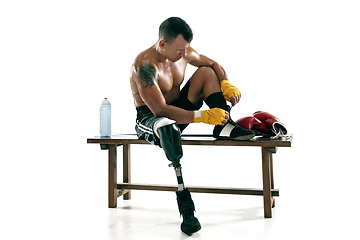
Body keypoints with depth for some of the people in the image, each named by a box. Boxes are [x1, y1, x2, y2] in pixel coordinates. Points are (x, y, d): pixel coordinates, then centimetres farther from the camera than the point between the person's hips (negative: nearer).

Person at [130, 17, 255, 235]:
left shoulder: (184, 52, -4)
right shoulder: (145, 65, -27)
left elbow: (215, 65, 9)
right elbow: (160, 110, -34)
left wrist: (226, 84, -14)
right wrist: (201, 116, -37)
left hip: (178, 109, 7)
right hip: (149, 118, -7)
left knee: (206, 71, -4)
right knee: (168, 126, -44)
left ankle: (224, 126, -17)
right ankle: (185, 205, -44)